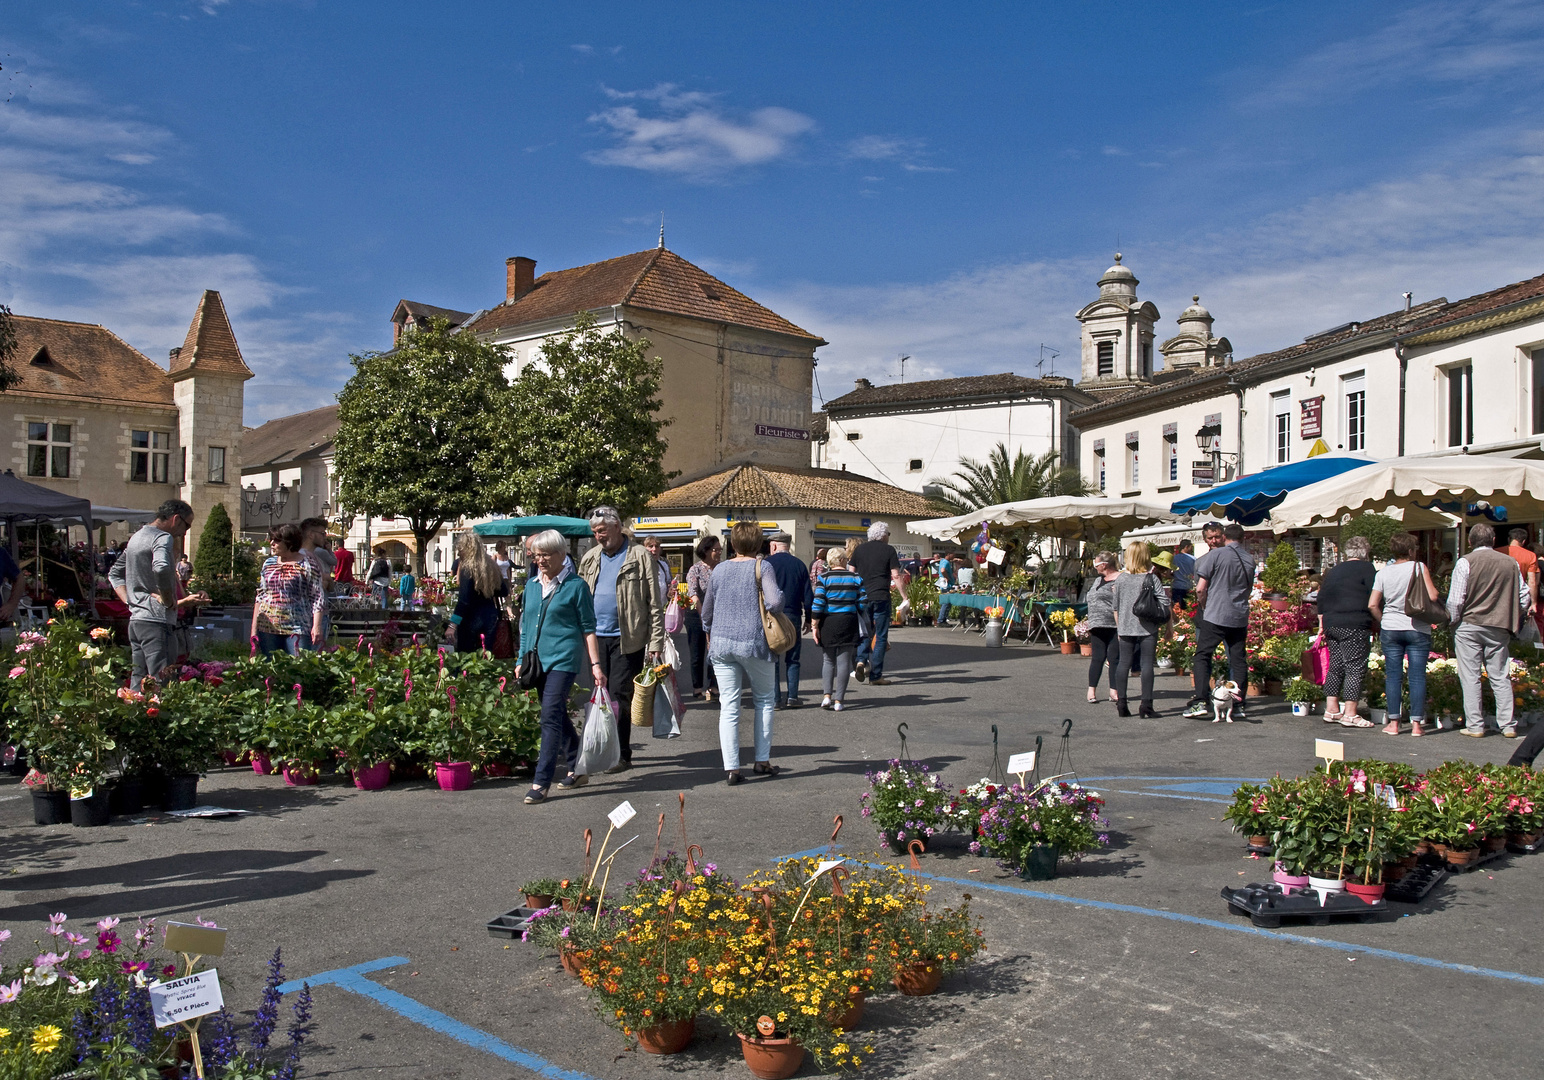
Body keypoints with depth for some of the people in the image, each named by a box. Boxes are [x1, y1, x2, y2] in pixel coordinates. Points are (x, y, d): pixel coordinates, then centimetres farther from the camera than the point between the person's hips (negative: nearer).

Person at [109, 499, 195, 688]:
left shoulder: (136, 537, 20)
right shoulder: (162, 537, -10)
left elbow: (114, 573, 29)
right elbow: (161, 568, -31)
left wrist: (130, 600, 16)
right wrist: (168, 600, -17)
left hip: (135, 620, 10)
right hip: (156, 621, -10)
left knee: (137, 682, 12)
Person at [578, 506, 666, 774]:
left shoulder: (639, 556, -3)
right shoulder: (590, 558, 13)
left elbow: (654, 603, -6)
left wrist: (656, 642, -11)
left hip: (627, 638, -5)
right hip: (597, 637, 5)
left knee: (620, 694, -6)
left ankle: (621, 754, 0)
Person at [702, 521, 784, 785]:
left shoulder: (719, 571, 9)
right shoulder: (762, 567, -3)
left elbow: (706, 611, 18)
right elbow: (774, 600, -19)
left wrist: (709, 635, 35)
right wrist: (780, 596, 4)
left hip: (721, 643, 3)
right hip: (753, 644, -3)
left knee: (728, 705, 3)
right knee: (764, 699, 15)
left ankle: (731, 768, 0)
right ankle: (762, 760, 17)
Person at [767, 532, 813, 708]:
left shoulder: (766, 563, -2)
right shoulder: (799, 564, 6)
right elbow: (808, 595, 7)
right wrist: (808, 619, 14)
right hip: (793, 616, 2)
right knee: (792, 659, 10)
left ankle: (775, 698, 1)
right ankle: (792, 697, 6)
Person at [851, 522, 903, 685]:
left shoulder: (859, 549, 8)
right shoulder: (888, 550, -1)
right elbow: (895, 575, -6)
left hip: (862, 597, 3)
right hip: (881, 597, -3)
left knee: (865, 633, 16)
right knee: (881, 636, 4)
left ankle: (861, 661, -9)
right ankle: (875, 675, 3)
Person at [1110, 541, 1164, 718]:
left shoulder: (1120, 579, 1)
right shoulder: (1151, 578, -6)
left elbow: (1116, 607, 7)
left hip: (1126, 628, 2)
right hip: (1148, 627, -2)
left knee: (1123, 663, 8)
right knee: (1147, 664, 1)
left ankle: (1121, 703, 7)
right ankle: (1146, 704, -2)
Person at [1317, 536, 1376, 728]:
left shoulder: (1334, 570, 18)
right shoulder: (1366, 568, -3)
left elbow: (1321, 599, 19)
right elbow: (1374, 600, -9)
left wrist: (1322, 624, 23)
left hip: (1331, 624, 7)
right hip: (1354, 626, -7)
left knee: (1335, 667, 12)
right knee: (1355, 668, -4)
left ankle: (1331, 710, 13)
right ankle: (1350, 714, -6)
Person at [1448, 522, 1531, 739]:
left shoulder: (1466, 562, -7)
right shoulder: (1510, 562, 4)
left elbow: (1455, 600, -11)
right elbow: (1524, 597, 8)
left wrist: (1453, 621, 4)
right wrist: (1512, 620, 19)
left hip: (1469, 624, -3)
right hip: (1499, 628, 3)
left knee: (1470, 677, 2)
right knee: (1501, 677, 10)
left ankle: (1475, 726, 2)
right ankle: (1508, 725, 11)